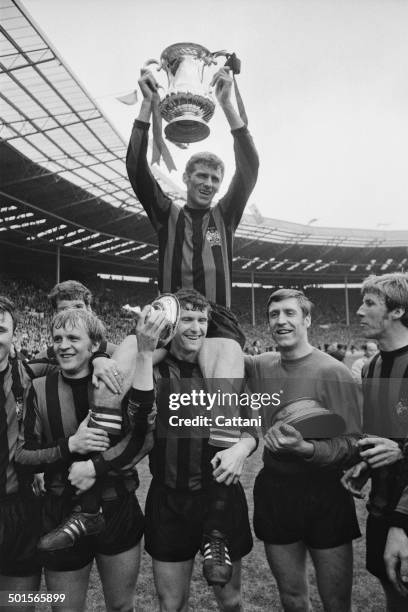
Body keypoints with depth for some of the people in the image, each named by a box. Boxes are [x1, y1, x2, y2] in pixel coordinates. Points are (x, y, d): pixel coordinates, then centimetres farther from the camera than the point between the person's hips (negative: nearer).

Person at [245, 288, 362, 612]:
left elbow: (352, 445, -14)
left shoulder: (334, 373, -14)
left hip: (325, 497, -3)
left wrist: (306, 449, -32)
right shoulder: (261, 365, -1)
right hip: (274, 492, 4)